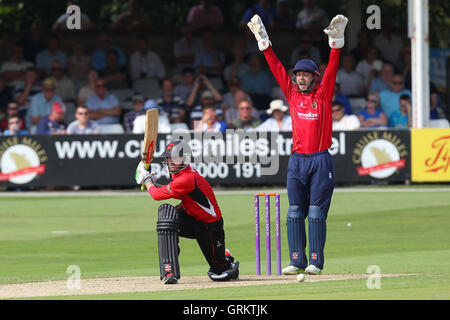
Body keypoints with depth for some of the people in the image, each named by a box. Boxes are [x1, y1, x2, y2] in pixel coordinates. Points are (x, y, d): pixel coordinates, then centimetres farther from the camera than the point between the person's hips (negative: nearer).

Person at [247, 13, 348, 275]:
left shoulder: (323, 94, 4)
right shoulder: (292, 93, 11)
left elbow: (332, 67, -5)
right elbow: (276, 66, 11)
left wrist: (336, 41, -16)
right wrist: (264, 41, 8)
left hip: (321, 160, -3)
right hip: (297, 160, 3)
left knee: (316, 212, -4)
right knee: (295, 212, 1)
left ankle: (316, 261, -3)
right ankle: (297, 261, 3)